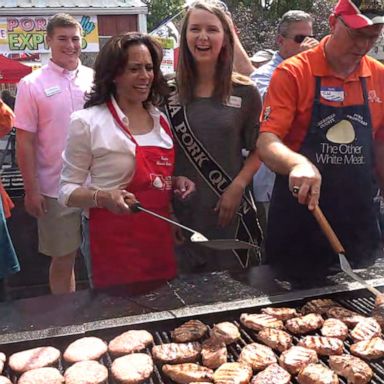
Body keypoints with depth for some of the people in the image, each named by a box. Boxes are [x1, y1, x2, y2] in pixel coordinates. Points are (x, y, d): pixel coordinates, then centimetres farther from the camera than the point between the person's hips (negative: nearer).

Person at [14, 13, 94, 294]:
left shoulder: (95, 79, 6)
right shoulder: (32, 85, -2)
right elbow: (25, 142, -3)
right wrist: (31, 190, -7)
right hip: (56, 191, -2)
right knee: (63, 259, 9)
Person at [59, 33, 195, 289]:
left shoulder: (161, 120, 9)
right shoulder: (88, 122, -8)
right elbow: (68, 190, -5)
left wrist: (176, 182, 1)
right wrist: (103, 198, -23)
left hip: (160, 238, 5)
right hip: (113, 241, -5)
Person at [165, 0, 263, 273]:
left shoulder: (245, 92, -1)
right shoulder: (169, 92, 1)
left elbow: (258, 149, 4)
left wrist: (237, 188, -8)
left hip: (229, 208, -1)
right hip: (181, 209, 1)